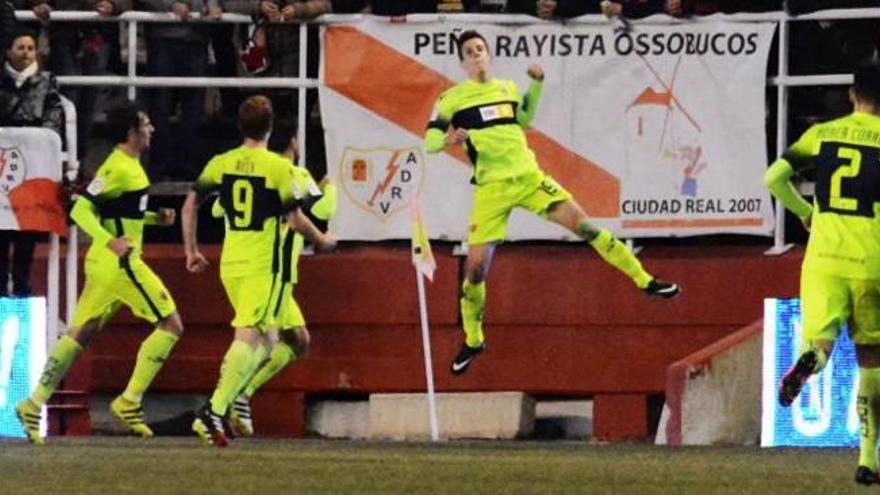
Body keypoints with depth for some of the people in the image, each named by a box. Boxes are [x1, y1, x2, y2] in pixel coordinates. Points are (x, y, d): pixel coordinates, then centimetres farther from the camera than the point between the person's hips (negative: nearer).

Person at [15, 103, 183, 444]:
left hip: (105, 262, 10)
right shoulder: (117, 169, -15)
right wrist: (110, 241, -31)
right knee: (170, 325, -4)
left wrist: (155, 217, 15)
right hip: (120, 262, -10)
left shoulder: (129, 166, 15)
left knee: (79, 334, 9)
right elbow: (80, 210, -20)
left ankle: (34, 405, 6)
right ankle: (129, 402, -4)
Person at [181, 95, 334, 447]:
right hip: (262, 265, -6)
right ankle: (214, 411, -25)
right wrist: (322, 240, 11)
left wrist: (191, 250, 17)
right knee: (248, 337, -11)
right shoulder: (278, 167, -8)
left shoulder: (221, 163, 6)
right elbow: (295, 220, -8)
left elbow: (190, 204, 6)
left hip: (230, 263, 6)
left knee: (263, 339, 20)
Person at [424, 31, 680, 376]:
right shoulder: (452, 99, 0)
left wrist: (537, 85, 16)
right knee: (476, 263, -5)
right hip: (492, 188, -3)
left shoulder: (507, 88, 12)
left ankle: (644, 281, -1)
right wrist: (448, 139, -26)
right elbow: (429, 142, -4)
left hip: (528, 176, 3)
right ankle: (472, 341, 14)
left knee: (582, 223, -7)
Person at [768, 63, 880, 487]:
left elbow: (774, 178, 2)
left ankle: (808, 359, -45)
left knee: (820, 340, -5)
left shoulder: (822, 134, 7)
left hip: (823, 259, 1)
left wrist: (805, 212, 19)